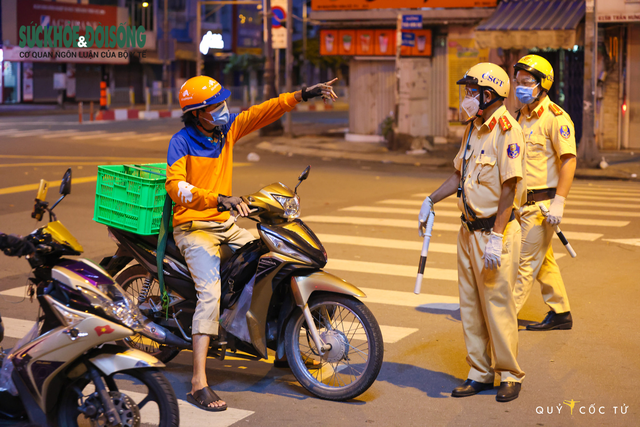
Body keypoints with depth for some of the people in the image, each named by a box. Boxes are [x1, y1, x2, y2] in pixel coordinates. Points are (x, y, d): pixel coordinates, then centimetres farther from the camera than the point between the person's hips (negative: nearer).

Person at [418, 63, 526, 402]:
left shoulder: (506, 130, -16)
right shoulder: (473, 129, 12)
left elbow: (509, 187, -20)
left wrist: (496, 238, -23)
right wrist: (431, 200, 17)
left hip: (494, 231, -9)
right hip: (469, 229, 9)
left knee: (497, 305, -1)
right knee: (470, 305, 12)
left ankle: (510, 375, 13)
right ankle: (480, 373, 23)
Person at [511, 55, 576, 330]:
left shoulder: (555, 117, -13)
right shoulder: (523, 116, 13)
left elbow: (568, 160, -18)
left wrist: (558, 202, -23)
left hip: (543, 203, -9)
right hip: (524, 202, 9)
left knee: (527, 261, -4)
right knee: (543, 261, 14)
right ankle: (560, 313, 24)